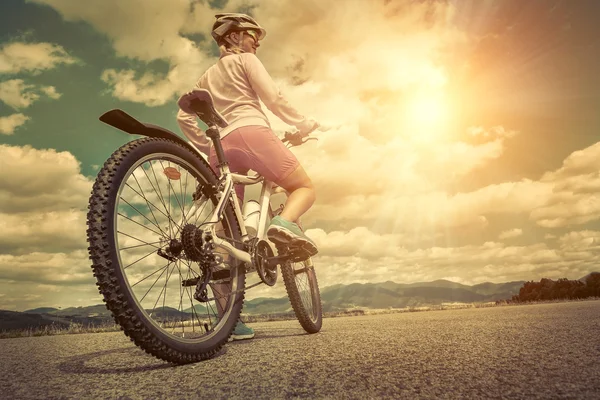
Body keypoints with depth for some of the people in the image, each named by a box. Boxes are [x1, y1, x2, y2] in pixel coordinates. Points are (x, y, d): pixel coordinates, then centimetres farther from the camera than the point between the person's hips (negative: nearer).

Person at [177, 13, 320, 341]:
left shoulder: (207, 75, 33)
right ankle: (284, 221, -32)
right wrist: (304, 125, 12)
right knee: (304, 187, 4)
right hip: (251, 132, -6)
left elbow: (184, 116, 24)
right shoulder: (244, 59, 15)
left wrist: (207, 147, 24)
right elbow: (274, 99, 2)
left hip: (222, 145, 6)